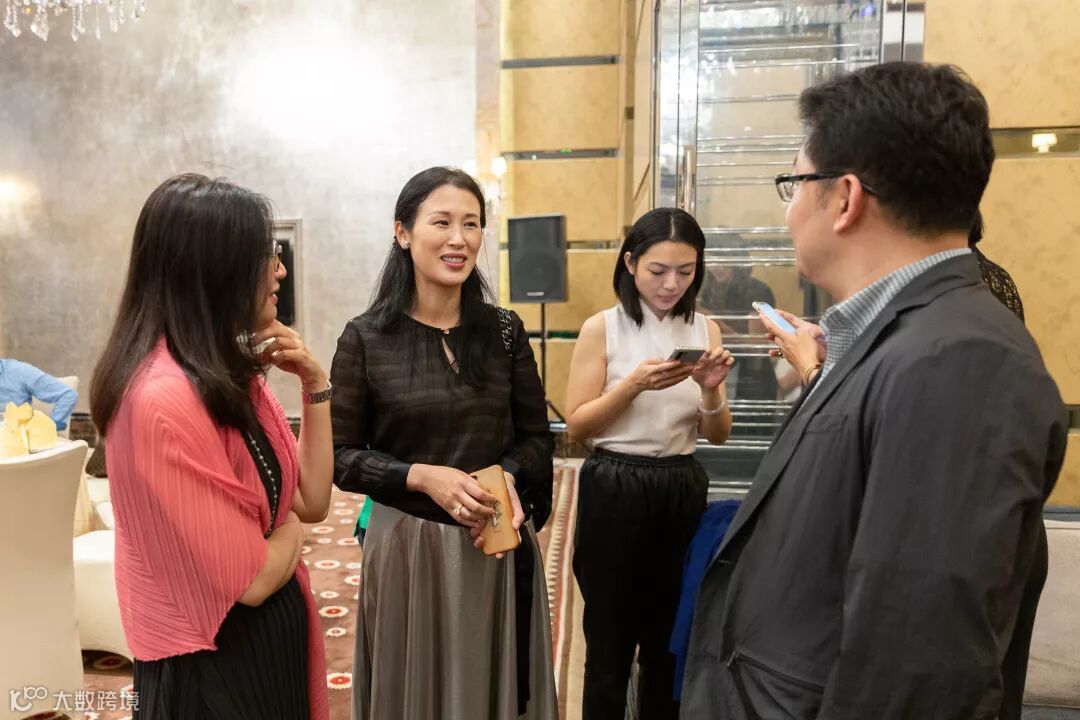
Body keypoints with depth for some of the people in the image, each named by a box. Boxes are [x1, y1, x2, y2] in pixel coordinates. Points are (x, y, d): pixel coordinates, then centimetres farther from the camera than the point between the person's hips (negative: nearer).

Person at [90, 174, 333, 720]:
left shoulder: (230, 374, 2)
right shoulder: (164, 398, -26)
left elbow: (311, 500, 3)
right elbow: (249, 580, -24)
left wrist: (314, 384, -7)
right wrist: (289, 529, -3)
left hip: (271, 634, 8)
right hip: (212, 663, -8)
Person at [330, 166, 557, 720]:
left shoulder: (505, 331, 0)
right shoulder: (365, 338, -7)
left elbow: (537, 437, 5)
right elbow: (340, 455, -5)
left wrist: (507, 475, -16)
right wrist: (421, 477, -19)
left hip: (500, 546, 2)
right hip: (406, 546, -2)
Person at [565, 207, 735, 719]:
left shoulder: (704, 330, 3)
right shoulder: (602, 328, -6)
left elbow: (718, 435, 4)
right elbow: (576, 425, -8)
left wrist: (710, 390, -16)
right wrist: (635, 384, -21)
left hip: (682, 490, 3)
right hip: (614, 490, -3)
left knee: (671, 640, 17)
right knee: (609, 639, 11)